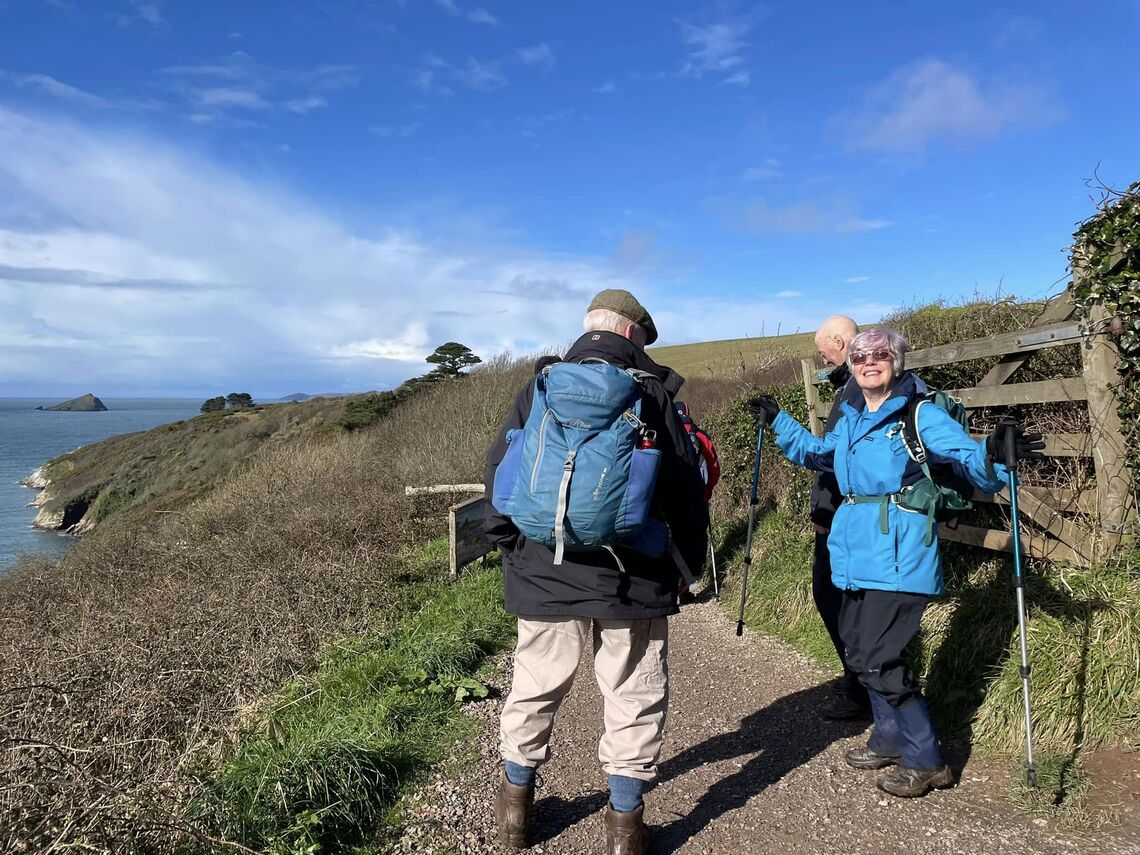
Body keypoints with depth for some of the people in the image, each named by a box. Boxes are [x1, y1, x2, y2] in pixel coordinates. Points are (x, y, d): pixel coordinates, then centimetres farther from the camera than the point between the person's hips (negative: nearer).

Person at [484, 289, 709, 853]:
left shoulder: (538, 390, 3)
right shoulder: (652, 392, -2)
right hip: (633, 578, -2)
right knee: (636, 700, 12)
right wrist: (690, 560, 10)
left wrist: (510, 549, 13)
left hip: (545, 574, 3)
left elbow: (499, 475, 3)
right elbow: (685, 488, -2)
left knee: (534, 690, 18)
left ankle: (515, 802, 35)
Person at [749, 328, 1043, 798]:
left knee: (878, 659, -8)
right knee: (859, 649, 16)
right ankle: (890, 738, 35)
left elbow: (972, 461, -17)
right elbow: (815, 451, 31)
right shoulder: (850, 419, 12)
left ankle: (925, 761, 11)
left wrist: (993, 452, -38)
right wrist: (778, 421, 30)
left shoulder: (920, 414, -8)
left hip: (898, 558, -8)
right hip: (858, 555, 8)